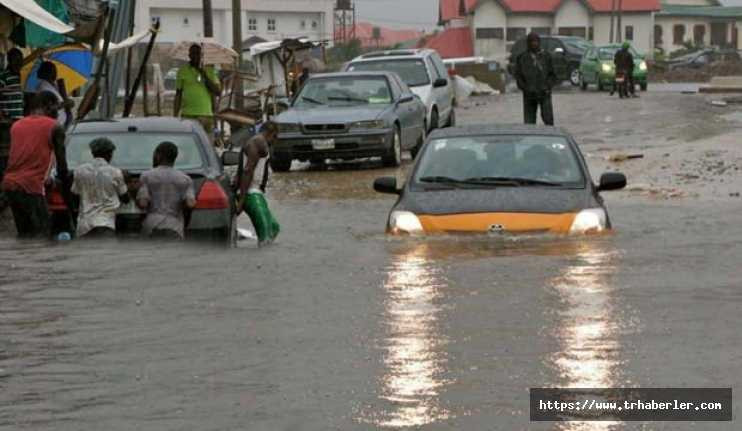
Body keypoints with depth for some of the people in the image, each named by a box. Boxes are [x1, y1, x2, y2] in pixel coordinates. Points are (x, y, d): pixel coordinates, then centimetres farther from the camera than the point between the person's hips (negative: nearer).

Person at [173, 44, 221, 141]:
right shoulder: (183, 71, 7)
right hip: (188, 115, -1)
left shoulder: (209, 71, 10)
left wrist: (205, 76, -6)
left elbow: (218, 91, 3)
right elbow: (178, 95, 9)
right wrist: (175, 117, 5)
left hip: (206, 115, 1)